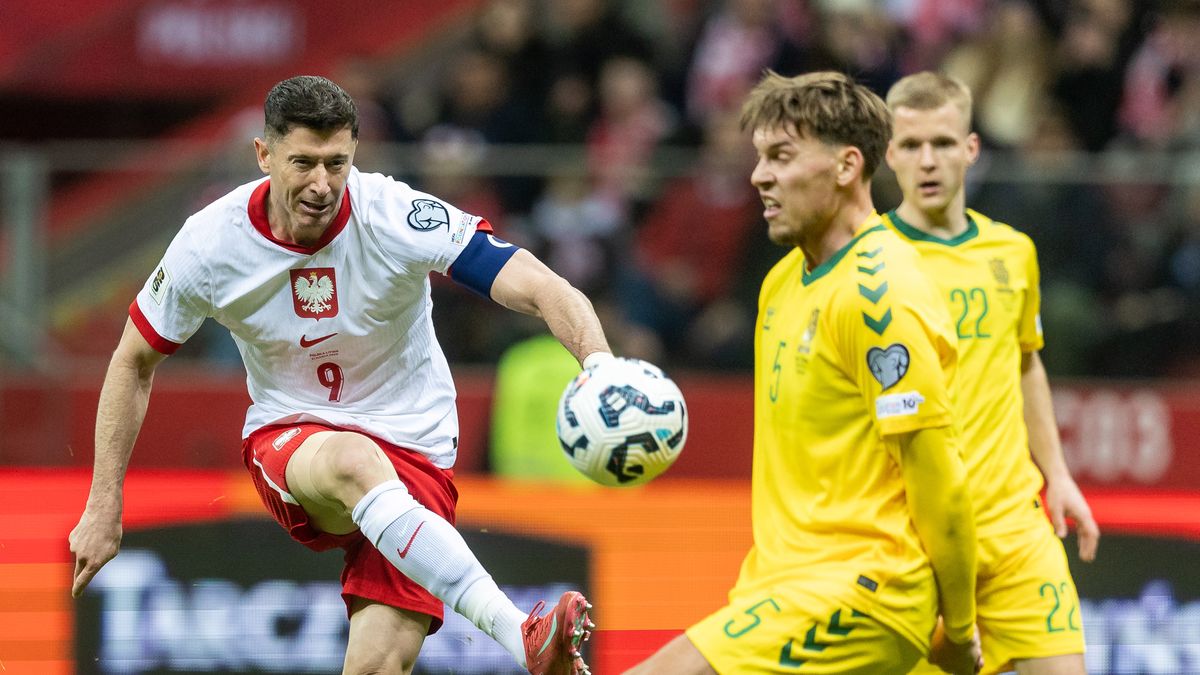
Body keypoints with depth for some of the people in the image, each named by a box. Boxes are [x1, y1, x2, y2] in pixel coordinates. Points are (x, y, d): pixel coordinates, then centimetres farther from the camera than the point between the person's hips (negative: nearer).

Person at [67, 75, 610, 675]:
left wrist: (600, 365, -47)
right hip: (287, 441, 0)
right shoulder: (210, 242, -11)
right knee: (353, 462, -39)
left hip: (412, 454, 0)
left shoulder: (397, 217, -18)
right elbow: (134, 361, 6)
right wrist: (104, 507, 6)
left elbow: (541, 289, -26)